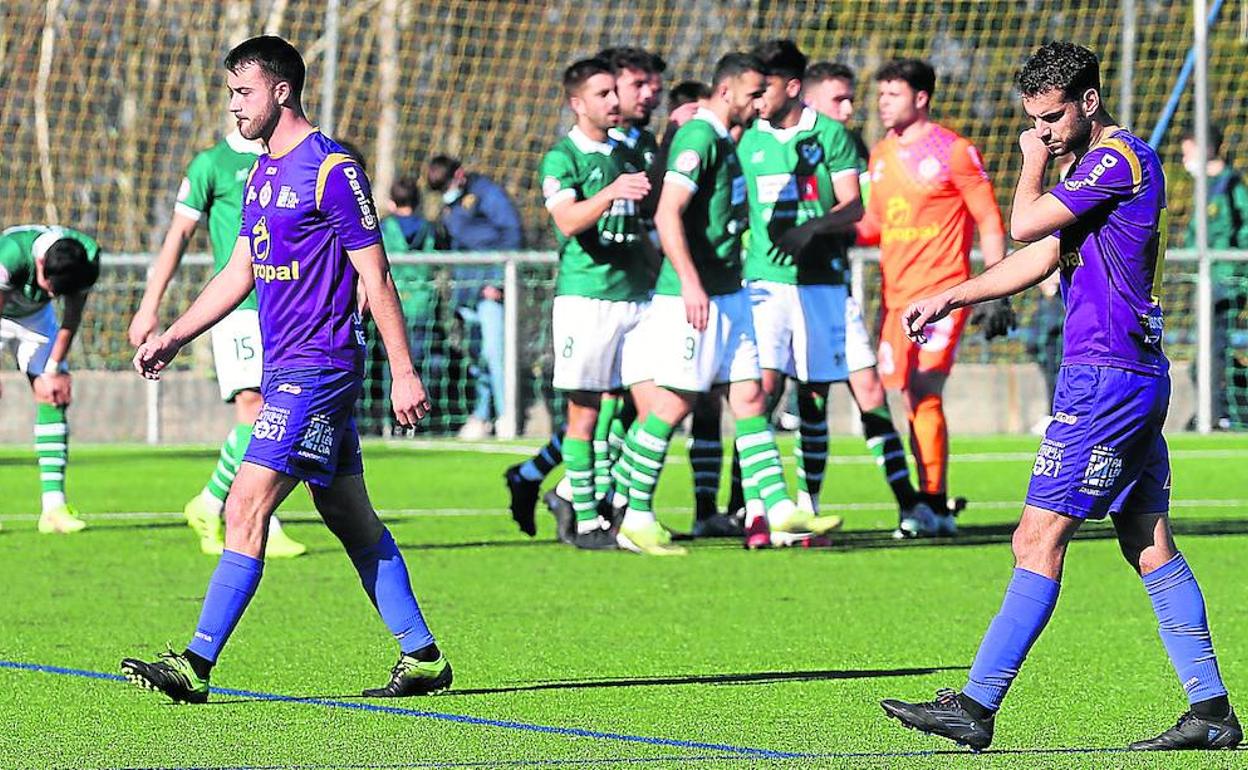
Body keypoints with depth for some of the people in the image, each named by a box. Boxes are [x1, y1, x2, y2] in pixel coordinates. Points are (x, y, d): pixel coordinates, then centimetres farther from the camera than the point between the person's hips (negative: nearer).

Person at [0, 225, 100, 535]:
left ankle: (54, 506, -10)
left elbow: (71, 317, -12)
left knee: (55, 399, -8)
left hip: (33, 316, 4)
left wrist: (54, 369, -12)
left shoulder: (88, 256, -27)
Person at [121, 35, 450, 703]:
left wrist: (403, 373, -13)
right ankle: (421, 656, 17)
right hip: (287, 367, 9)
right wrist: (173, 337, 15)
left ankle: (197, 664, -15)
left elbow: (376, 278, -12)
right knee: (351, 517, 12)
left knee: (246, 509, -13)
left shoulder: (331, 170, -12)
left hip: (317, 369, -9)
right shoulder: (261, 173, 15)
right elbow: (240, 272, 23)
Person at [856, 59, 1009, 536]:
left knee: (924, 392, -16)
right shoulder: (881, 155, 13)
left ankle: (932, 507, -13)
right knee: (915, 402, 5)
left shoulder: (953, 151, -5)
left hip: (941, 292, -6)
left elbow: (990, 222, -3)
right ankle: (934, 509, 12)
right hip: (895, 295, 6)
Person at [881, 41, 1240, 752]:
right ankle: (1212, 713, 8)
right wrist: (950, 297, 14)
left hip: (1107, 376, -10)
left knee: (1038, 540, -10)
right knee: (1150, 547, 9)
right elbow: (1039, 258, 21)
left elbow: (1025, 225, -16)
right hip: (1137, 375, 10)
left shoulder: (1118, 158, -12)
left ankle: (977, 707, -10)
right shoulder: (1096, 167, 19)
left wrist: (1034, 165, 2)